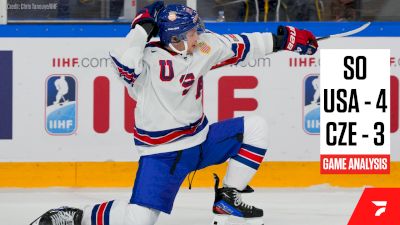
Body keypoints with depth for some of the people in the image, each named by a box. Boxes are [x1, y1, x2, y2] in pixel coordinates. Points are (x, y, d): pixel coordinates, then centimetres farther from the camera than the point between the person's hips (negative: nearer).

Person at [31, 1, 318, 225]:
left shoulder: (203, 46, -1)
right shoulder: (151, 58, -20)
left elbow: (240, 46, 11)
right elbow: (125, 63, -41)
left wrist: (284, 39, 13)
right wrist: (142, 28, -33)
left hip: (199, 140, 7)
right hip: (161, 153, -7)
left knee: (255, 128, 1)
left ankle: (228, 198, 10)